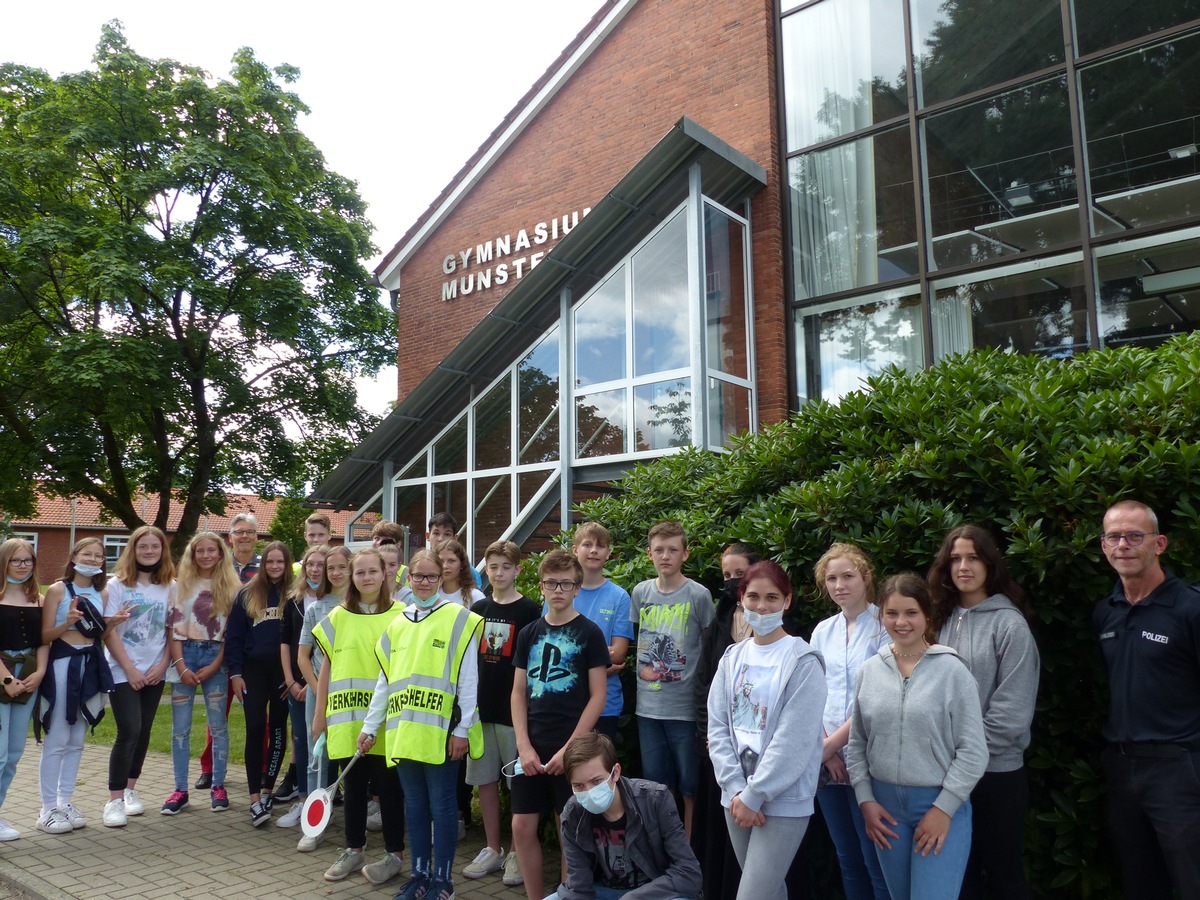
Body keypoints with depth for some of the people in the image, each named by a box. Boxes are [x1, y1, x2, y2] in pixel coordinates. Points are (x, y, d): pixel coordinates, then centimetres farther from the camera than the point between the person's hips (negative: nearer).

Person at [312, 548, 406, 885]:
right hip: (347, 718, 3)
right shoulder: (337, 617, 5)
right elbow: (327, 669, 9)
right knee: (353, 785, 13)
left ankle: (395, 854, 18)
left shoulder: (399, 615, -3)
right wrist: (319, 714, 8)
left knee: (388, 785, 5)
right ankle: (354, 850, 27)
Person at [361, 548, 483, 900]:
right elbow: (384, 681, 16)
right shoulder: (397, 623, 12)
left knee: (441, 805, 4)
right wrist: (370, 726, 14)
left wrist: (462, 729, -11)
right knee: (414, 804, 13)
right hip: (402, 731, 5)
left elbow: (468, 679, -7)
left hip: (440, 731, -5)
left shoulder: (458, 618, -5)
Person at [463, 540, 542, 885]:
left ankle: (518, 853, 18)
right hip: (481, 708, 5)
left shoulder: (529, 610, -6)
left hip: (515, 709, -5)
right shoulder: (478, 609, 8)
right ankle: (492, 849, 25)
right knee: (485, 780, 11)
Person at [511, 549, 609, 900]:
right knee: (522, 828, 5)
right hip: (532, 746, 4)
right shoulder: (529, 633, 7)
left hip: (571, 748, -4)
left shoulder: (589, 633, -5)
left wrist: (569, 748, -13)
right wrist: (524, 745, -4)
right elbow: (518, 693, 8)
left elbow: (598, 696, -8)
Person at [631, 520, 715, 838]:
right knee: (655, 785, 15)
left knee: (690, 786, 5)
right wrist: (643, 666, 5)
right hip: (648, 706, 4)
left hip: (686, 707, -4)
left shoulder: (698, 595, -7)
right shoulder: (641, 592, 5)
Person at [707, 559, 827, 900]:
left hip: (783, 803, -5)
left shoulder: (803, 661, -11)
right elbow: (717, 728, 2)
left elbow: (793, 742, -16)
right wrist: (736, 790, -8)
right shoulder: (732, 658, 5)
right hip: (737, 797, 5)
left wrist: (754, 796, -14)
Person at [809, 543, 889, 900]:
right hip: (827, 761, 5)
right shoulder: (822, 631, 9)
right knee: (847, 858, 15)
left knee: (876, 860, 1)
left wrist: (833, 743, -11)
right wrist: (825, 750, -6)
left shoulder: (885, 626, -8)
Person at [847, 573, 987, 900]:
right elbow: (857, 744, 8)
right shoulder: (869, 671, 2)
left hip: (940, 804, -3)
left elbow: (973, 750, -8)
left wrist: (944, 808, -10)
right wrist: (865, 799, 1)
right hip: (884, 804, 4)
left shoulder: (951, 670, -8)